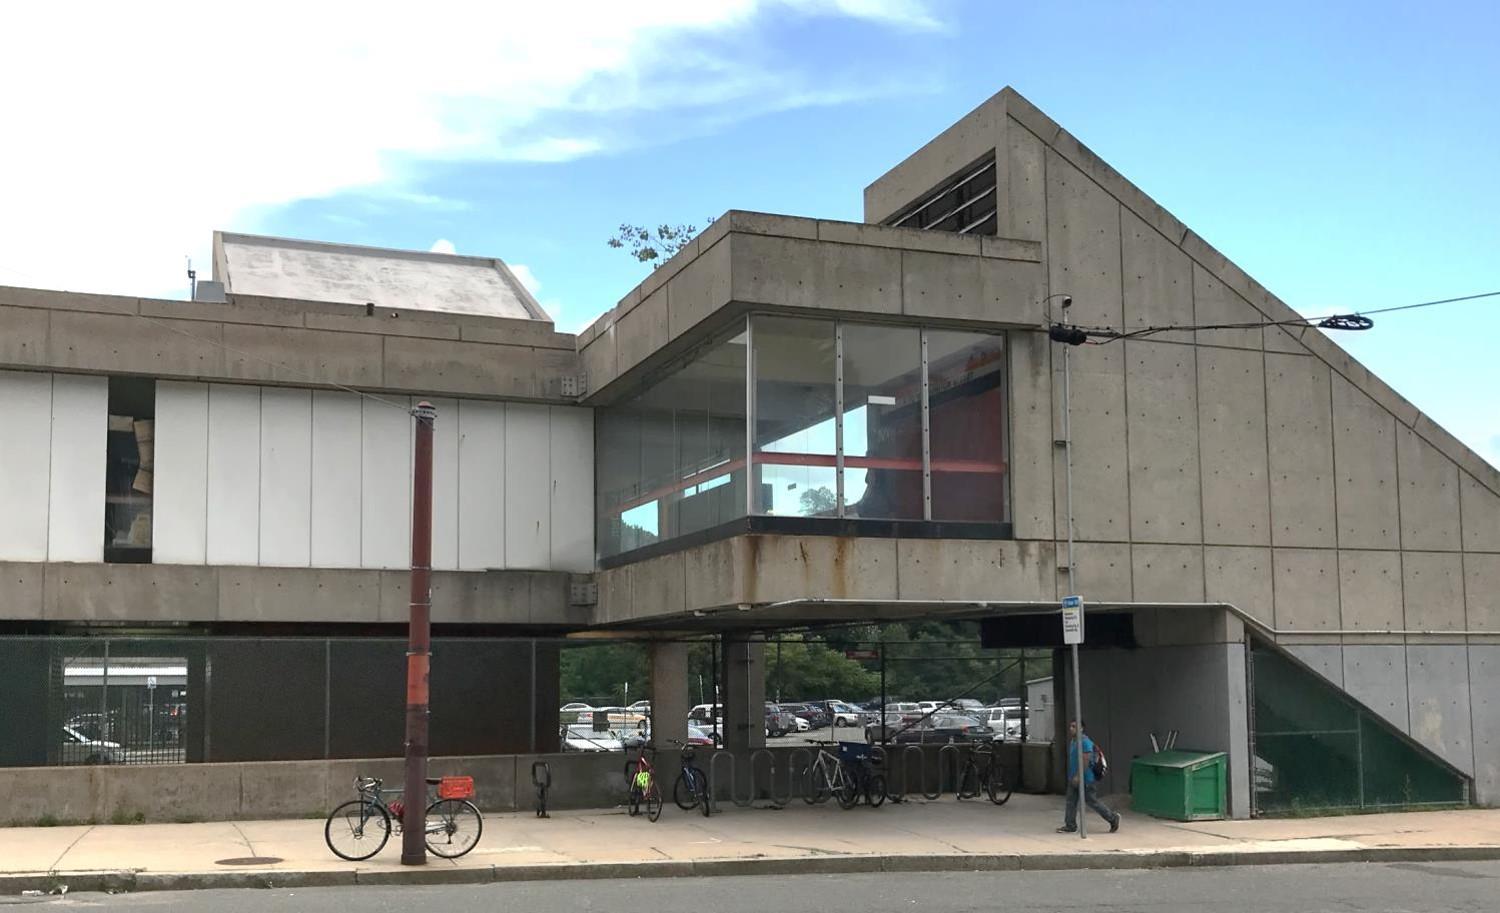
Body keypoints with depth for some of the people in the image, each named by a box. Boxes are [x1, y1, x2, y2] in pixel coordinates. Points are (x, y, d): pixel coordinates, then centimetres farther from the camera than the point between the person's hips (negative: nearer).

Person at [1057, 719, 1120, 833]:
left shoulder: (1085, 742, -20)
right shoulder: (1073, 741, 11)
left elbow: (1085, 761, -24)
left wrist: (1078, 776, -25)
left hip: (1085, 779, -9)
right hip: (1074, 778, 9)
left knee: (1092, 801, 1)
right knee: (1071, 802, 7)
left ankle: (1113, 818, 16)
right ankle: (1070, 825, 12)